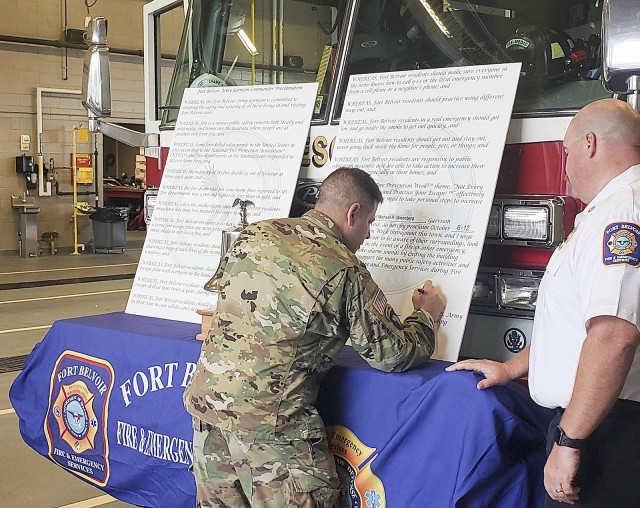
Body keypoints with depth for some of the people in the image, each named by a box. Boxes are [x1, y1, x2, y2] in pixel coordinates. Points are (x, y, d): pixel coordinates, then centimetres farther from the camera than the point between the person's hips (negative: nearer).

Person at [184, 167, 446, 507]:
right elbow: (394, 355, -3)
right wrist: (426, 315, 16)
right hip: (271, 421, -6)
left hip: (207, 398, 7)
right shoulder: (346, 273, -10)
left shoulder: (254, 234, 5)